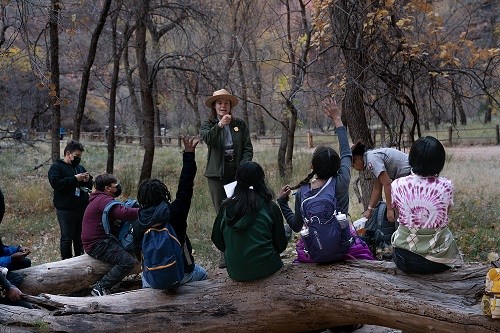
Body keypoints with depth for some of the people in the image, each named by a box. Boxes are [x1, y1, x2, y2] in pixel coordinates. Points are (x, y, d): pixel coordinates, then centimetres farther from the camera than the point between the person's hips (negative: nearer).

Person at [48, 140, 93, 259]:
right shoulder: (56, 167, -3)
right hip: (66, 210, -6)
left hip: (82, 208, 6)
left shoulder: (79, 167, 18)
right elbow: (56, 183, -21)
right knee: (67, 238, -1)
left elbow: (91, 186, 23)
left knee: (80, 237, 14)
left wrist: (87, 180, -1)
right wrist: (75, 179, -20)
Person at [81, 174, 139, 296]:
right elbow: (123, 213, -29)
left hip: (101, 240, 11)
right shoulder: (103, 200, -14)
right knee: (128, 262, -23)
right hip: (97, 244, -11)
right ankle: (100, 287, -16)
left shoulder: (99, 199, 21)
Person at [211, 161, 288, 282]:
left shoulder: (226, 207, -13)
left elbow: (216, 239, 0)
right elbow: (281, 245, -10)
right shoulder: (271, 208, -19)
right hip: (264, 268, 2)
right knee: (288, 229, 20)